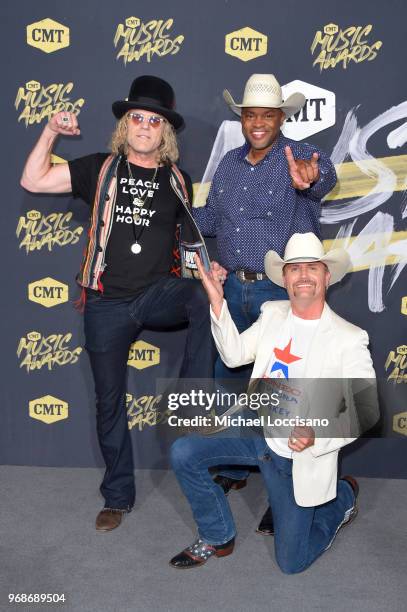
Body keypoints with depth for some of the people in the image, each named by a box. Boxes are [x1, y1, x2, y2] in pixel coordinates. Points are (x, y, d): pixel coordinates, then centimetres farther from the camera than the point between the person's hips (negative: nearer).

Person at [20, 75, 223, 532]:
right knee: (109, 402, 8)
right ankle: (117, 496, 26)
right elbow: (33, 181, 1)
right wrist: (51, 132, -7)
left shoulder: (176, 180, 6)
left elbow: (191, 238, 12)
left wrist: (209, 268, -6)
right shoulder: (100, 169, 3)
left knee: (205, 299, -35)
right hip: (107, 304, 0)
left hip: (158, 294, 0)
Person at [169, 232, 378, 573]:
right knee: (183, 453, -13)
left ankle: (343, 497, 33)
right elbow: (234, 355, 3)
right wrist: (217, 302, -9)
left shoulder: (349, 339, -16)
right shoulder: (272, 313, 0)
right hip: (256, 431, 5)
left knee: (291, 563, 4)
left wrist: (317, 437, -31)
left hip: (298, 455, -4)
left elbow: (366, 411, -15)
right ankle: (218, 538, 11)